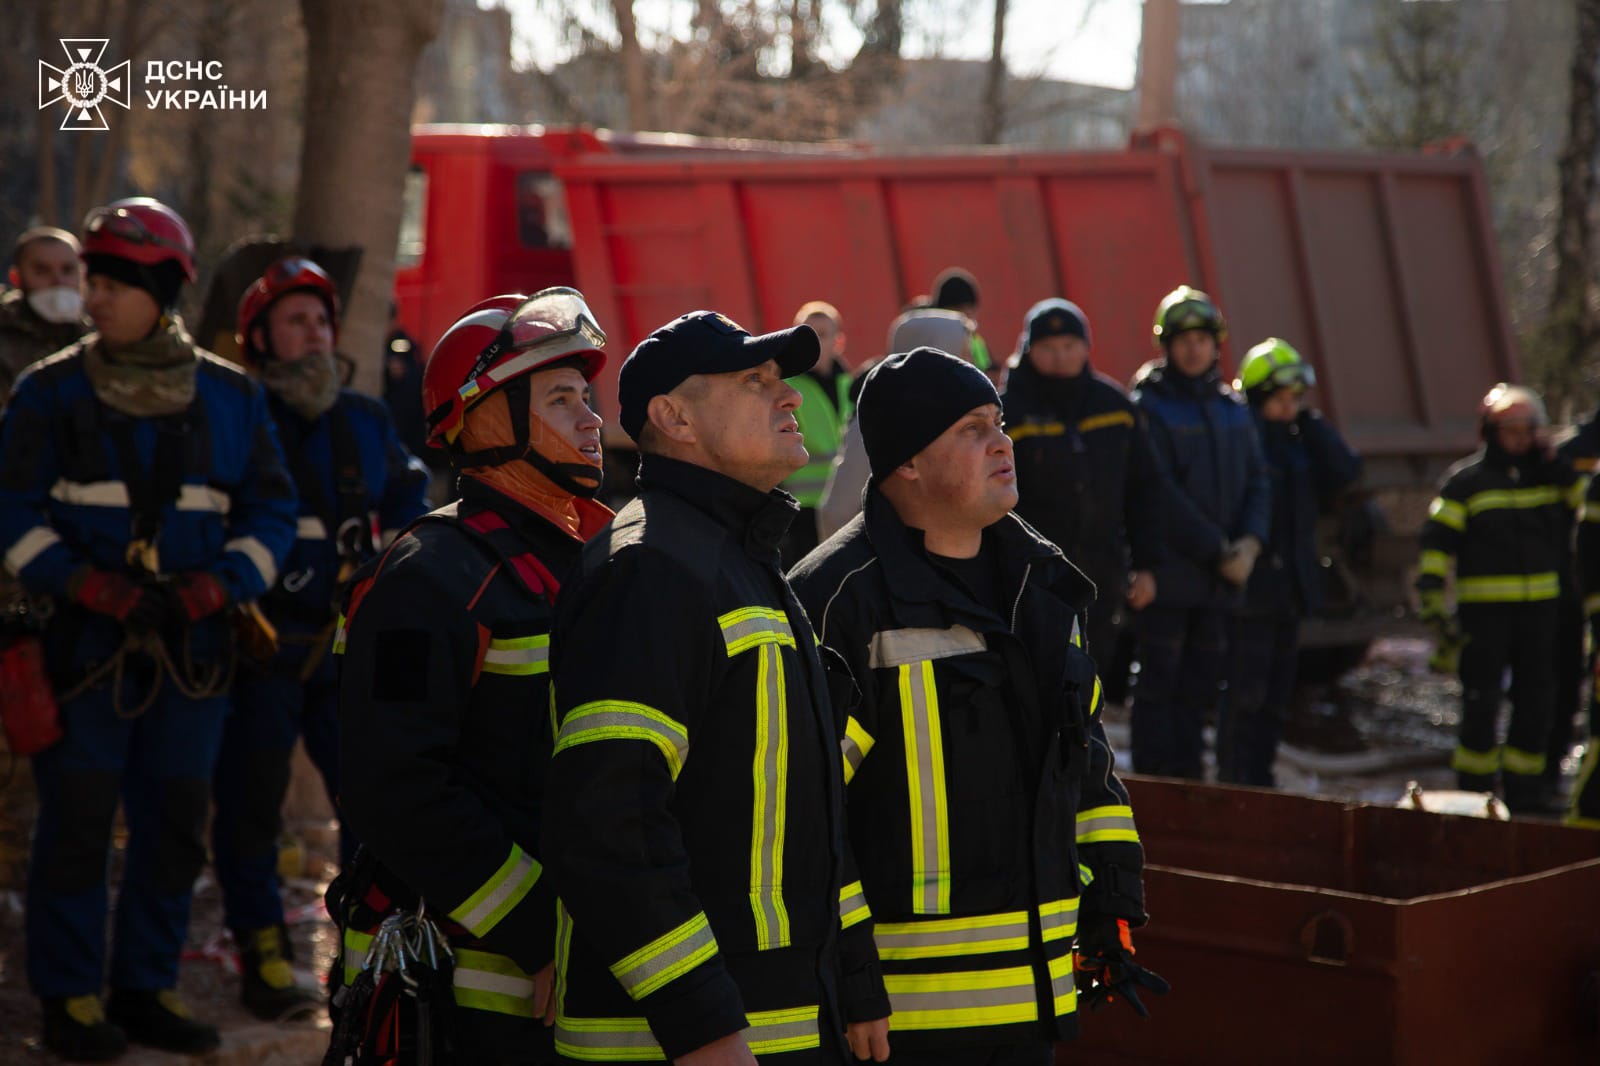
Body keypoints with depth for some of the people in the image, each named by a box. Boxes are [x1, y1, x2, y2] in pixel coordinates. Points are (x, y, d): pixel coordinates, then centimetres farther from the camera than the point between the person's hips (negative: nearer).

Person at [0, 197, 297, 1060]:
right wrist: (84, 583, -15)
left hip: (192, 646, 2)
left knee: (177, 819, 7)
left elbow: (270, 511, 10)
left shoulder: (229, 397, 7)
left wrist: (222, 583, -8)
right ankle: (70, 997, 12)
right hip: (85, 641, -2)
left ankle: (146, 988, 21)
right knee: (77, 818, -1)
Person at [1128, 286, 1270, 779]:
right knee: (1159, 685, -3)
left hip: (1220, 578, 6)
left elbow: (1257, 482, 11)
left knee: (1200, 688, 10)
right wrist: (1218, 550, -13)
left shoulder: (1232, 408, 13)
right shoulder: (1148, 406, -6)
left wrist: (1250, 541, -7)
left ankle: (1187, 778, 17)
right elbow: (1160, 495, -12)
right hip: (1167, 572, -6)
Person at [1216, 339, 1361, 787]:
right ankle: (1234, 783, -3)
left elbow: (1346, 471, -1)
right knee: (1245, 693, -8)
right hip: (1248, 585, -7)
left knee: (1276, 696, 11)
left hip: (1291, 587, 7)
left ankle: (1259, 780, 19)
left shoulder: (1299, 440, 13)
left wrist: (1308, 420, -3)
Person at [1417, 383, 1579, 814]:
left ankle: (1524, 790, 19)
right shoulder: (1465, 479, -2)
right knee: (1481, 703, -3)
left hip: (1538, 608, 4)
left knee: (1534, 702, 8)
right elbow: (1437, 539, -6)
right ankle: (1475, 789, 8)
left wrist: (1555, 464, -6)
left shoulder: (1548, 474, 10)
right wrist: (1432, 599, -13)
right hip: (1484, 611, -4)